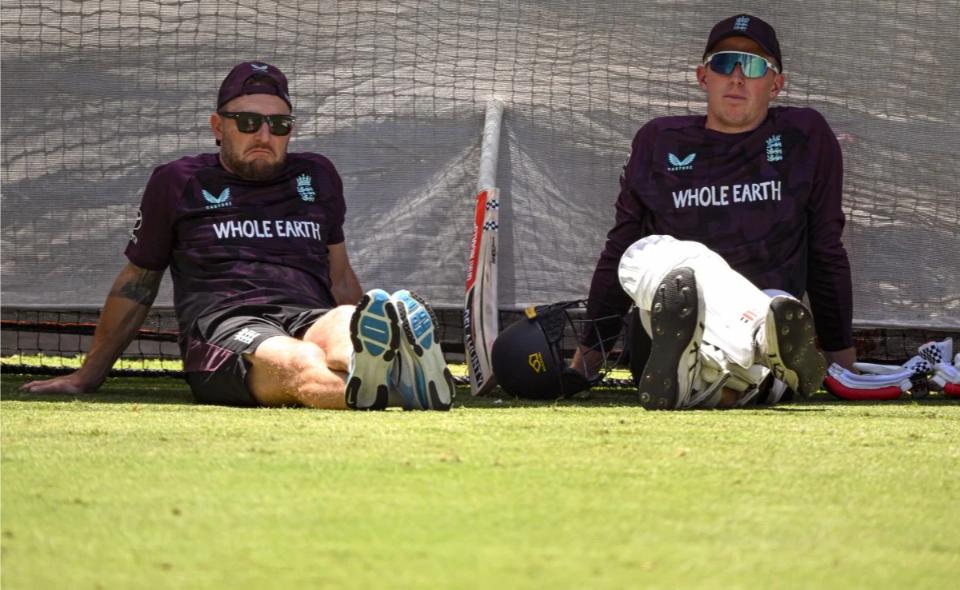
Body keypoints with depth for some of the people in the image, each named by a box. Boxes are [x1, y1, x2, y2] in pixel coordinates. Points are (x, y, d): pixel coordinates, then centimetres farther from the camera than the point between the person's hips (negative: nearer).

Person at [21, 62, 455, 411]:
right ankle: (366, 391, -78)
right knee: (297, 362, -43)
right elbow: (136, 283, 27)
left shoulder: (318, 177, 27)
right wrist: (87, 377, 28)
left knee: (345, 327, -40)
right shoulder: (177, 183, 19)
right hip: (221, 324, -3)